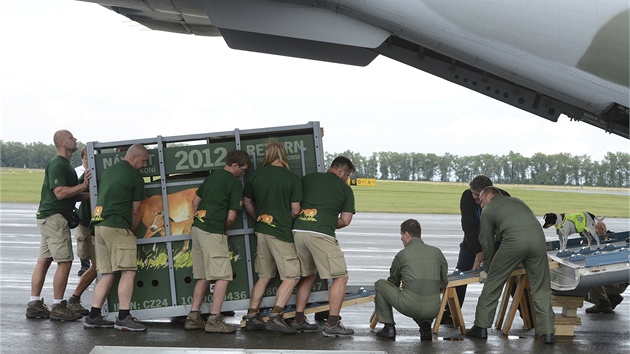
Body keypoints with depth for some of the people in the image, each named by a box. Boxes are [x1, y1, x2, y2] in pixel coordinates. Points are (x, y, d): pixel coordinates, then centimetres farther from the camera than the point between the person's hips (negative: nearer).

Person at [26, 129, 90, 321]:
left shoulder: (64, 165, 20)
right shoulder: (57, 165, -13)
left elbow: (71, 194, 22)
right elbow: (60, 192, -22)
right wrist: (83, 186, -16)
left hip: (48, 217, 11)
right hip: (54, 217, -11)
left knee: (43, 261, 9)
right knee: (65, 262, -8)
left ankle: (34, 304, 12)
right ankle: (58, 307, -5)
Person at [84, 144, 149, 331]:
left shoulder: (108, 171, 21)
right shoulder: (135, 176, -2)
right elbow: (135, 212, 1)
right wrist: (131, 231, 16)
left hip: (99, 225, 8)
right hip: (118, 227, -8)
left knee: (108, 274, 12)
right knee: (128, 272, -7)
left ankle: (93, 316, 10)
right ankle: (123, 317, -12)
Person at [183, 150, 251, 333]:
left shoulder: (212, 177, 16)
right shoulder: (234, 184, -7)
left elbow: (195, 202, 22)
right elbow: (231, 217, -8)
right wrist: (225, 229, 11)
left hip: (197, 228, 8)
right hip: (213, 233, -8)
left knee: (203, 277, 14)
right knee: (223, 276, -5)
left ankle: (193, 317, 13)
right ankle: (214, 320, -10)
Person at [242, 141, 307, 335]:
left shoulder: (257, 175, 4)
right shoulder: (293, 178, -8)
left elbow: (247, 202, 15)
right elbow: (295, 210, -7)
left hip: (261, 231, 6)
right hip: (281, 232, -6)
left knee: (264, 276, 15)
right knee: (291, 276, 0)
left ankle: (251, 317, 14)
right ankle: (276, 317, -12)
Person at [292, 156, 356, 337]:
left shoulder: (307, 178, 19)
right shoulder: (345, 188, 11)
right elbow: (345, 220, 8)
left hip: (298, 231, 5)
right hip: (322, 234, -5)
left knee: (308, 276, 22)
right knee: (340, 277, 3)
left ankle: (298, 320, 21)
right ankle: (332, 325, -5)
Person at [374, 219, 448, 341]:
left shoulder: (402, 255, 6)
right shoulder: (436, 252, 13)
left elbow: (393, 282, 22)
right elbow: (443, 283, 18)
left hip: (410, 307, -3)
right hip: (433, 310, 3)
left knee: (380, 284, 20)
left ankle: (389, 327, 17)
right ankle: (425, 323, 8)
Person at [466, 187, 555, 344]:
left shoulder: (488, 210, 20)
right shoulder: (516, 201, 35)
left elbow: (487, 242, 21)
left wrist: (488, 267, 36)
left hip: (514, 240, -4)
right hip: (538, 237, 4)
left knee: (493, 282, 11)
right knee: (541, 288, 11)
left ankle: (481, 327, 15)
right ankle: (547, 332, 6)